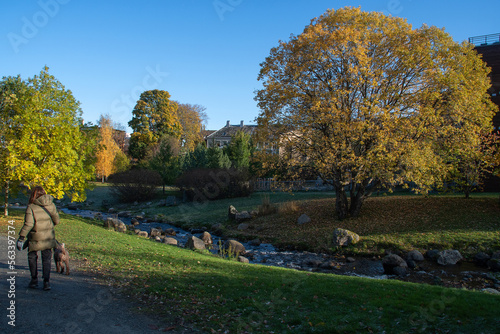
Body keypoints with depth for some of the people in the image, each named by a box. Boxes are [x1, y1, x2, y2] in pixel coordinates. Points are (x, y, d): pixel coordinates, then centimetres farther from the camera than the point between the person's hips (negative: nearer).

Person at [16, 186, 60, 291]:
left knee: (32, 258, 18)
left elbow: (28, 224, -17)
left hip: (35, 238, -2)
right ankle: (46, 281, 0)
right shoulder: (51, 205, -1)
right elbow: (56, 221, 4)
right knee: (47, 259, 9)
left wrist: (21, 237, -12)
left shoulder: (31, 207, -12)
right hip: (48, 237, 3)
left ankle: (34, 279, 24)